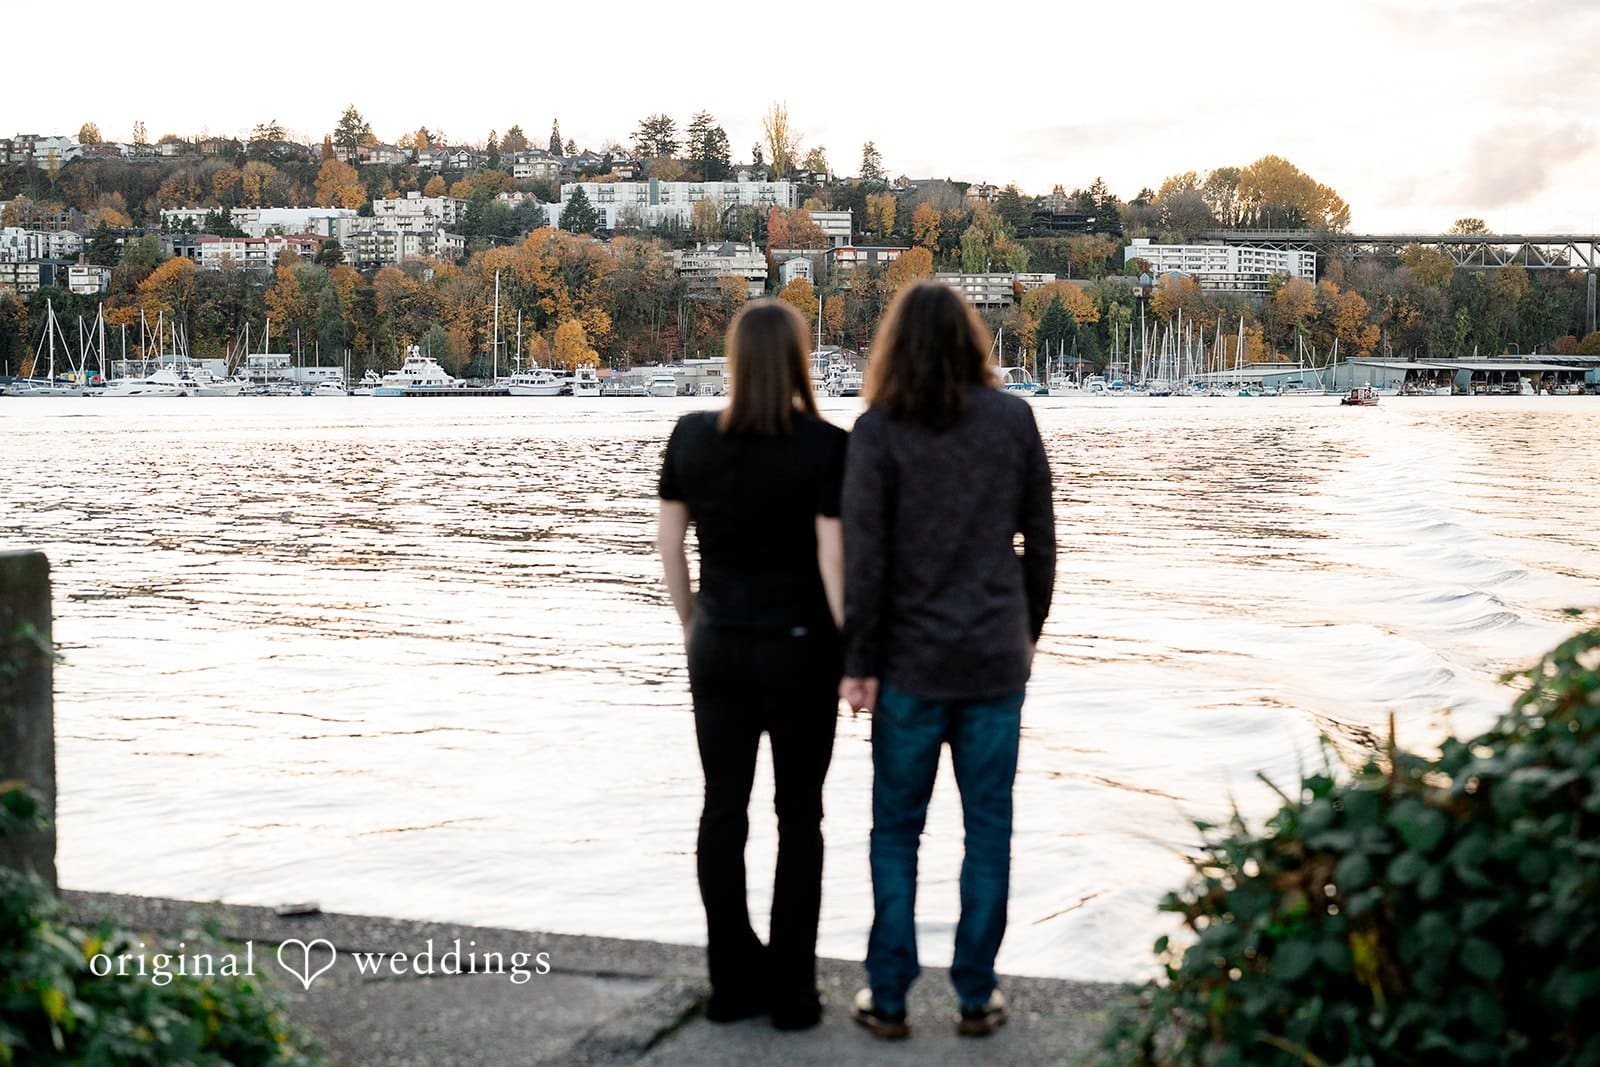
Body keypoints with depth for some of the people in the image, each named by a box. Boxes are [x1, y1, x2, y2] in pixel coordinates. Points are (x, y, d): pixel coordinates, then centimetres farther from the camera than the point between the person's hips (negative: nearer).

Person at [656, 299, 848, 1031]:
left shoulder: (690, 436, -2)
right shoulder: (827, 447, -13)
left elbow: (668, 542, 3)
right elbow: (834, 559, -15)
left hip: (719, 646, 3)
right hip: (799, 647, -3)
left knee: (723, 808, 10)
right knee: (798, 814, 8)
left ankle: (734, 980, 17)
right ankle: (792, 991, 10)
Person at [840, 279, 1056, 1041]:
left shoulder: (879, 430, -8)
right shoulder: (1014, 419, 0)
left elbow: (865, 555, -10)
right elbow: (1040, 539, 5)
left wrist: (860, 662, -4)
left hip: (912, 661, -2)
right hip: (995, 657, 2)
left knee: (895, 829, 9)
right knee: (988, 828, 9)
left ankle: (888, 996, 13)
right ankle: (976, 995, 14)